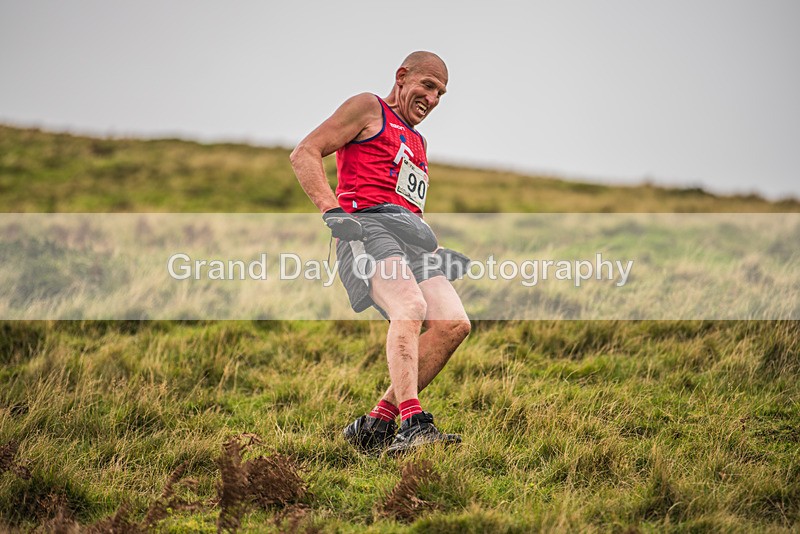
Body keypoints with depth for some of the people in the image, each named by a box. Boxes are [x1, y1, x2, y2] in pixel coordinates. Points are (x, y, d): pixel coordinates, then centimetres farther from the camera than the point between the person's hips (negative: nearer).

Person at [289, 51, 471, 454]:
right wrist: (332, 211, -15)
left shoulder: (418, 142, 36)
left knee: (453, 323, -14)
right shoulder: (368, 109, 12)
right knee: (409, 308, -32)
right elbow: (304, 154, 0)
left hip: (411, 239, 8)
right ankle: (413, 425, -44)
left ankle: (375, 426, -10)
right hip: (367, 225, -7)